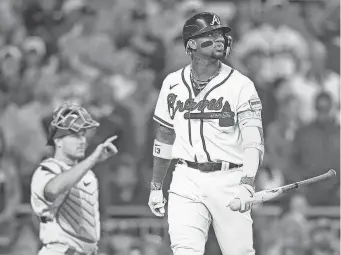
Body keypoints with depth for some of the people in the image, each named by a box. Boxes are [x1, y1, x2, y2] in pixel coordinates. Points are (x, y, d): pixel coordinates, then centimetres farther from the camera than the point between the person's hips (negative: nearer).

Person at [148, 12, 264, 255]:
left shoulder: (241, 85, -5)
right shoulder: (173, 84, 7)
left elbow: (254, 141, -15)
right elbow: (165, 137, 19)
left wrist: (247, 184, -30)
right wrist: (156, 187, 19)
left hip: (229, 180, -2)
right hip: (187, 180, 2)